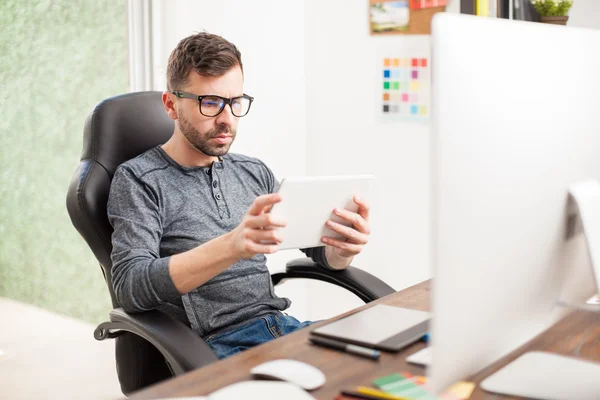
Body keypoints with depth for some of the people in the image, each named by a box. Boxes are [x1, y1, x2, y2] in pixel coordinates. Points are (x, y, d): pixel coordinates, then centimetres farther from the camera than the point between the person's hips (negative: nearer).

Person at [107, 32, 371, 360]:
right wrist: (232, 246, -33)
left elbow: (324, 253, 16)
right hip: (213, 345, -6)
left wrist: (345, 247, -11)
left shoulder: (255, 173, 15)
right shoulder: (138, 179, -2)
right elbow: (130, 287, -17)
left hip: (280, 325, 6)